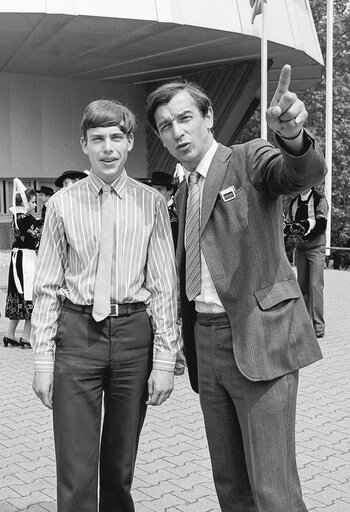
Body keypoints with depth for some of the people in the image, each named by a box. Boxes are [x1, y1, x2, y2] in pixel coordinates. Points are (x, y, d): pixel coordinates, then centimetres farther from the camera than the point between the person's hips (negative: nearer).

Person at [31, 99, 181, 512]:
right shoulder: (63, 204, 0)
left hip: (133, 332, 1)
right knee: (75, 467, 1)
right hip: (76, 333, -1)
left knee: (121, 463, 15)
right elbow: (47, 287, 1)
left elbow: (163, 286, 0)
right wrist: (43, 358, -4)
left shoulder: (151, 203, 0)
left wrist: (164, 359, -4)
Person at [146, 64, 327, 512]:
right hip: (206, 338, 7)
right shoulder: (183, 193, 17)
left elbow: (303, 173, -25)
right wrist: (188, 343, 18)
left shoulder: (250, 159, -3)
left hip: (259, 340, -7)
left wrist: (292, 135, -47)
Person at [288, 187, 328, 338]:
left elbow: (321, 225, -12)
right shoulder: (293, 202, 12)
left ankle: (318, 326, -8)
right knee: (302, 285, 5)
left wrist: (306, 231, -25)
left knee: (315, 285, -10)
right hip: (300, 248, 5)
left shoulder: (320, 200, -4)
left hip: (316, 248, -5)